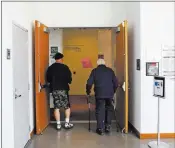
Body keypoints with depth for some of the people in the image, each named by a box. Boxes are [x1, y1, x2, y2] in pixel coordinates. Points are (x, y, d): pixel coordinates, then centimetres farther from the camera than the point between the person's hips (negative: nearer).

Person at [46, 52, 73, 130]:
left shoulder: (50, 68, 4)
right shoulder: (65, 67, -9)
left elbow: (48, 79, 9)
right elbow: (69, 78, -8)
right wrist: (68, 82, 13)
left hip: (54, 89, 4)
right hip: (63, 89, -3)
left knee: (56, 107, 8)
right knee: (67, 106, 10)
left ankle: (58, 124, 11)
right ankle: (67, 123, 11)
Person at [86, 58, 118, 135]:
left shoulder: (94, 71, 4)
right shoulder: (110, 70, 9)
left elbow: (89, 83, -2)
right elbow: (115, 83, 8)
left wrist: (88, 91, 13)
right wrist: (113, 91, 21)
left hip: (99, 94, -2)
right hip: (110, 93, 2)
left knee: (100, 110, 5)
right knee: (109, 109, 18)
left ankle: (100, 129, 6)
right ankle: (108, 126, 19)